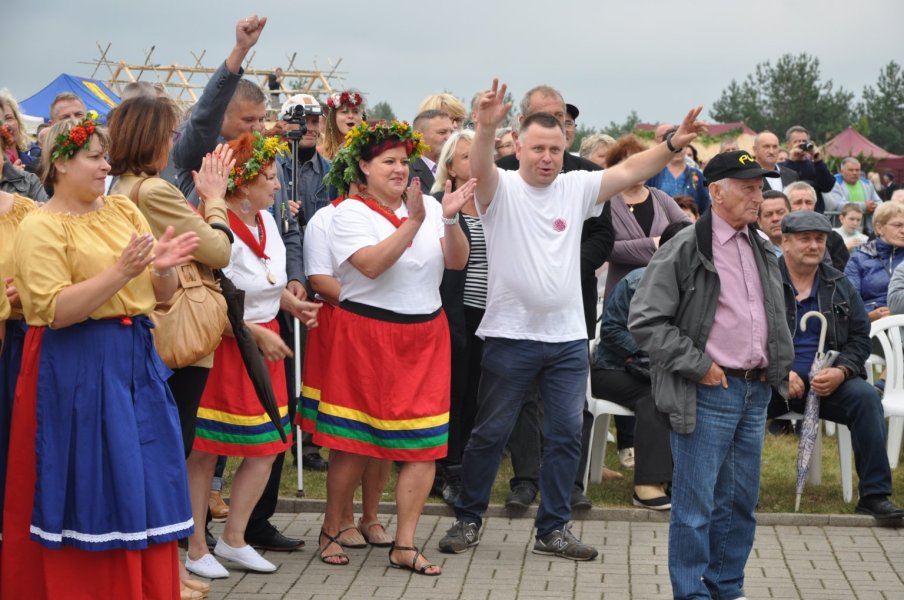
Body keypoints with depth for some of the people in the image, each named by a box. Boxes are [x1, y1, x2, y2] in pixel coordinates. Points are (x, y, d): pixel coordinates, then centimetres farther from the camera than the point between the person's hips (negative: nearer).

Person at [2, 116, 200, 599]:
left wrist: (162, 268, -10)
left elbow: (161, 295, 12)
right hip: (77, 370, -6)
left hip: (136, 359, 6)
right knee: (88, 492, -1)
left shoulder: (124, 210, 11)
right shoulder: (40, 227, -7)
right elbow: (55, 311, -18)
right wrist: (120, 273, -24)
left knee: (144, 487, 8)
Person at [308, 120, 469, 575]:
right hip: (366, 335, -4)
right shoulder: (350, 213, -5)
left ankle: (404, 545, 6)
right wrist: (413, 222, -24)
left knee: (423, 442, 0)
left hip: (425, 339, 4)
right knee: (354, 441, 2)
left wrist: (450, 220, -16)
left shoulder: (425, 206, 8)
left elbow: (457, 261, 0)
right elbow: (372, 265, -20)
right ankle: (331, 531, 20)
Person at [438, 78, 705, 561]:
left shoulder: (576, 188, 6)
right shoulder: (501, 188, -5)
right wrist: (485, 128, -46)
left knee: (566, 435, 7)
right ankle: (468, 519, 21)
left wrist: (673, 145, -15)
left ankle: (553, 528, 17)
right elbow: (480, 168, -26)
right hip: (510, 335, -4)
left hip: (568, 339, 4)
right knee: (490, 433, 6)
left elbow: (630, 171, 0)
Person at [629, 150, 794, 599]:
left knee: (741, 502, 13)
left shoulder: (762, 251, 13)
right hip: (709, 393, -7)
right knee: (696, 504, -2)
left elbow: (777, 316, 26)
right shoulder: (685, 250, -10)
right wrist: (698, 366, -13)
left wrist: (779, 365, 11)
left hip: (756, 392, 7)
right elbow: (645, 321, -12)